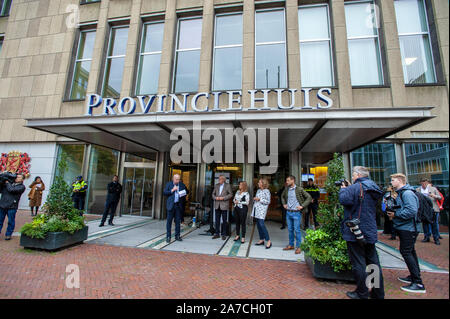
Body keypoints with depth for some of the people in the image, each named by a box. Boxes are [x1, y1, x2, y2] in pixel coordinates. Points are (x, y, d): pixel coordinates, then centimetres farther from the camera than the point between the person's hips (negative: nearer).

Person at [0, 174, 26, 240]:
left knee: (11, 222, 4)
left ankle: (8, 234, 17)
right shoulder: (10, 183, 15)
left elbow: (11, 190, -15)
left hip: (11, 207, -5)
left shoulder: (22, 187, -2)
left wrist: (7, 183, -1)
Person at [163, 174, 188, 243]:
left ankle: (177, 236, 18)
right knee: (169, 221, 1)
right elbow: (164, 193, -4)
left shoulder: (182, 184, 9)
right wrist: (172, 190, -14)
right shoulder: (169, 184, 3)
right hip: (171, 205, -2)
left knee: (178, 221, 7)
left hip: (179, 205, 2)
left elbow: (187, 191, 16)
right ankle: (168, 236, 10)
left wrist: (183, 194, -4)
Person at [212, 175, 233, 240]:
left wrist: (223, 198, -15)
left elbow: (231, 194, -5)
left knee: (224, 220, 5)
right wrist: (215, 198, -8)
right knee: (217, 220, 9)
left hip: (224, 205, -4)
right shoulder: (216, 185, 10)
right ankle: (217, 233, 20)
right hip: (217, 205, 4)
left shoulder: (227, 185, -2)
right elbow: (213, 194, 13)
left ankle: (224, 234, 16)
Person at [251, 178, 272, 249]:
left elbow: (268, 201, -11)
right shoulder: (258, 190, 16)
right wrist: (255, 199, 8)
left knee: (261, 224, -15)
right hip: (256, 209, 8)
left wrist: (259, 199, -16)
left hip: (262, 209, -8)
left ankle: (268, 241, -6)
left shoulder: (266, 191, -7)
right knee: (258, 224, 9)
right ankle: (261, 240, 20)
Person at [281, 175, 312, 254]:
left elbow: (309, 197, -10)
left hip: (296, 213, -5)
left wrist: (302, 206, -12)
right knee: (290, 230, 14)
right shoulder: (286, 189, 6)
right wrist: (284, 204, 13)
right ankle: (291, 245, 27)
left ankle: (298, 247, 14)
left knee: (297, 230, 1)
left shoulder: (299, 189, -11)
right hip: (288, 212, 5)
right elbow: (282, 196, 26)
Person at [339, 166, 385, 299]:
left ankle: (362, 294, 15)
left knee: (358, 264, 4)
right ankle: (378, 292, 29)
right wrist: (349, 188, 12)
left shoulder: (356, 187, -17)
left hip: (356, 233, -8)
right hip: (370, 232, 9)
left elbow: (343, 199, -27)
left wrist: (343, 189, -8)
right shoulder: (373, 188, 11)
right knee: (373, 262, 17)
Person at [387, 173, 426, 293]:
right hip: (404, 228, 10)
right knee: (410, 252, 18)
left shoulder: (407, 193, -18)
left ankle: (418, 284, 0)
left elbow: (412, 211, -27)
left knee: (406, 252, -8)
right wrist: (392, 212, 5)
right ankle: (414, 277, 31)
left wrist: (396, 214, -19)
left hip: (407, 228, -10)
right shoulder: (400, 193, 14)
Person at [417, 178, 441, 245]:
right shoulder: (418, 190, 7)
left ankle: (436, 239, 11)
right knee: (425, 224, 8)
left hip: (432, 209, -2)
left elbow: (440, 198, 1)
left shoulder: (433, 189, 4)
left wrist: (435, 196, -19)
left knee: (434, 224, 0)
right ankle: (426, 237, 18)